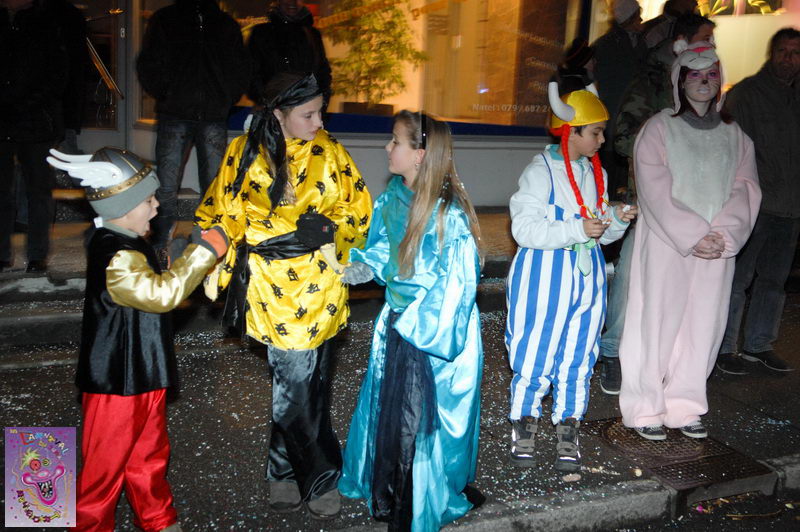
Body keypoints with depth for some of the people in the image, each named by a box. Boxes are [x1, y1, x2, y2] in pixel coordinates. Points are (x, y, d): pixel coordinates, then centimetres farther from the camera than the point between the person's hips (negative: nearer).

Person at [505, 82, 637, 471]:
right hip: (544, 277, -6)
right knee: (535, 355, 0)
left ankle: (568, 434, 22)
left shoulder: (595, 174, 11)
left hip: (586, 276, 6)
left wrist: (616, 221, -2)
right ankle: (523, 429, 19)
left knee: (577, 357, 10)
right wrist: (577, 230, -25)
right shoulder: (541, 171, -11)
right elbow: (524, 228, -20)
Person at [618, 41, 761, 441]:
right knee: (657, 322, -1)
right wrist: (693, 236, -16)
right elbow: (656, 192, -9)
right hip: (666, 245, -4)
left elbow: (746, 189, 4)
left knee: (702, 328, 7)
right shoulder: (659, 128, 0)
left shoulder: (734, 135, 12)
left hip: (717, 250, 4)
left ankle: (683, 406, 20)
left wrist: (723, 235, -12)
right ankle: (645, 408, 11)